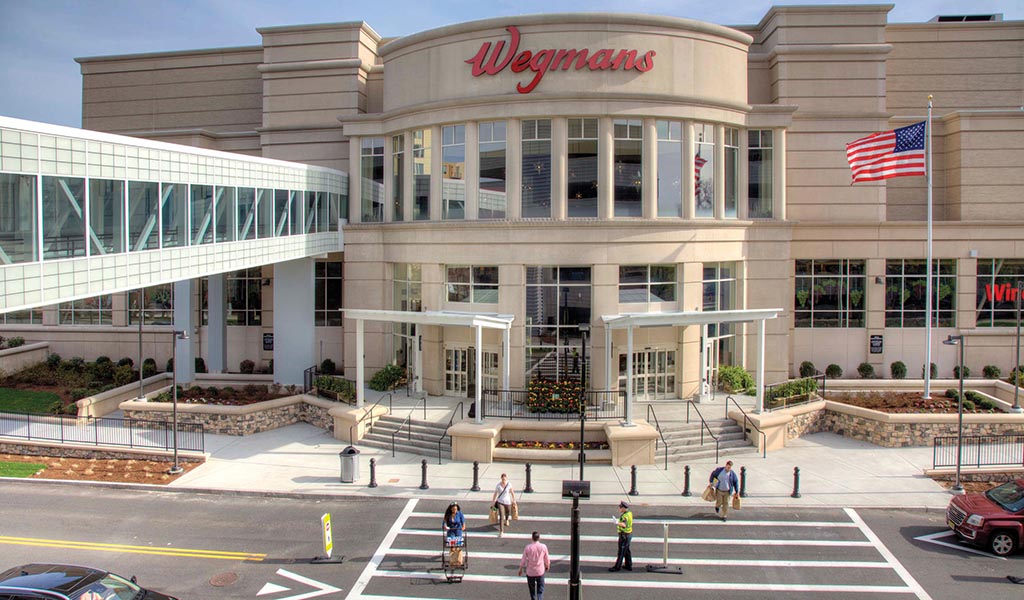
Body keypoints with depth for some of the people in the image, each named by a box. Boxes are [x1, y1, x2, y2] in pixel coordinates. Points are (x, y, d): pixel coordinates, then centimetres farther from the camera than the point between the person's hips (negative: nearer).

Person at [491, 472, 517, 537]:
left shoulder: (509, 485, -13)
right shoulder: (498, 485, -13)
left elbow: (512, 493, 0)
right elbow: (495, 494, -2)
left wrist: (514, 500, 8)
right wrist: (493, 502, 4)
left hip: (507, 502, 2)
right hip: (500, 502, -2)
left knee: (508, 512, 27)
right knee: (501, 517, -13)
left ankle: (507, 520, 65)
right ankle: (501, 532, -10)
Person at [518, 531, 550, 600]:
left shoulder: (528, 547, -15)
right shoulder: (543, 547, -12)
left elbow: (523, 559, -7)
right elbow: (547, 559, 1)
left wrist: (520, 569, 8)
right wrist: (547, 566, 21)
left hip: (530, 572, 0)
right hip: (540, 571, 0)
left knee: (532, 589, 18)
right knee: (540, 589, 12)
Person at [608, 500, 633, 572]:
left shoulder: (625, 516, -27)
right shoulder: (629, 513, 4)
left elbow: (624, 524, -49)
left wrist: (618, 523, -65)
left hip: (624, 536, -10)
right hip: (628, 534, 10)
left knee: (621, 552, 1)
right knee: (627, 551, 20)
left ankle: (617, 567, 9)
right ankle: (628, 565, 29)